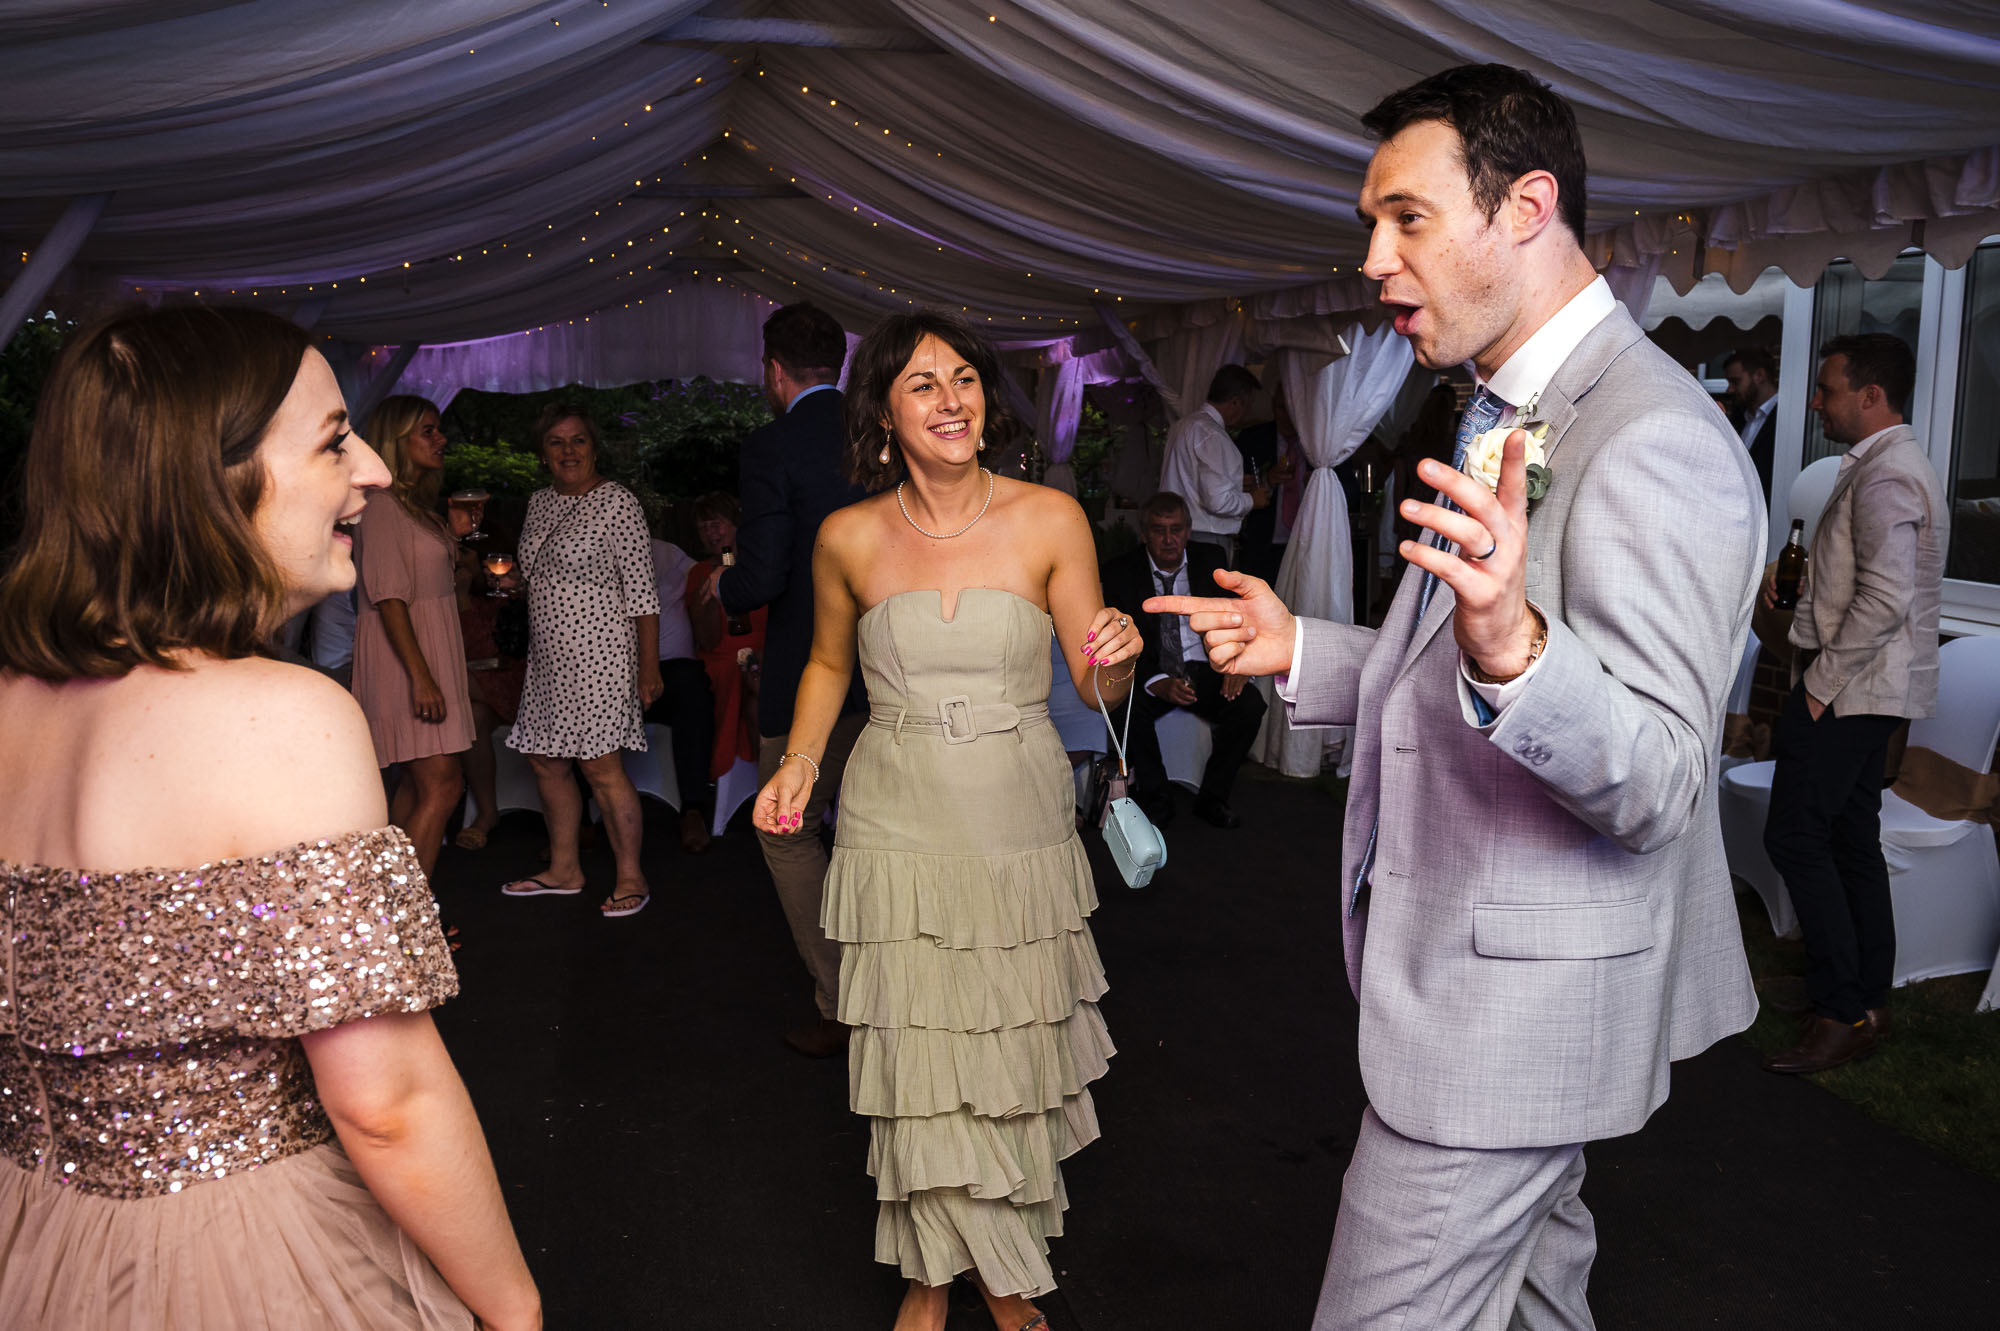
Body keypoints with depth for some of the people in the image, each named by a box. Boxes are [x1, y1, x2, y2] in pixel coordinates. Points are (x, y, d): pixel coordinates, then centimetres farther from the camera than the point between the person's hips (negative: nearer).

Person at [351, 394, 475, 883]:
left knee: (418, 782, 11)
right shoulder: (383, 505, -13)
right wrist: (421, 676, -24)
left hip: (431, 652, 10)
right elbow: (389, 598, -20)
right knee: (441, 787, -13)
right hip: (406, 657, -10)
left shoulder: (416, 504, 18)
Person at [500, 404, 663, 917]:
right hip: (549, 654, 8)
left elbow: (640, 589, -12)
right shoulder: (540, 502, 12)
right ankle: (564, 869, 24)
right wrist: (506, 576, 3)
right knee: (545, 759, 11)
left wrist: (649, 663, -15)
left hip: (598, 651, -8)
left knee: (600, 765, -9)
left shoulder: (617, 502, -10)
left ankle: (631, 877, 2)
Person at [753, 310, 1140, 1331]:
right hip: (899, 826, 0)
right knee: (920, 1068, 3)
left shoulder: (1049, 519, -4)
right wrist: (797, 761, 4)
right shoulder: (849, 538, -2)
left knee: (1013, 1058, 9)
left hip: (1020, 826, 0)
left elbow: (1098, 687, 0)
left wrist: (1117, 657, -22)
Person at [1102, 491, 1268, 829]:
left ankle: (1212, 798, -4)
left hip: (1203, 669, 2)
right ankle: (1156, 798, -9)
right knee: (1127, 708, -33)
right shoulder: (1121, 572, -6)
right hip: (1150, 674, -2)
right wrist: (1157, 683, -29)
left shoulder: (1209, 561, 3)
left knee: (1250, 704, -25)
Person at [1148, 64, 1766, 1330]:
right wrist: (1300, 651, 9)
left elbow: (1658, 786, -28)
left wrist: (1513, 648, -45)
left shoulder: (1653, 441, -23)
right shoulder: (1511, 415, 10)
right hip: (1481, 970, 10)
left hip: (1514, 998, -10)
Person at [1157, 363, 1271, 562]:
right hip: (1206, 539, -10)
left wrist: (1235, 484, 20)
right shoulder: (1211, 436, -16)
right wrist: (1252, 500, -3)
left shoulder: (1183, 424, 14)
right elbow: (1219, 501, -21)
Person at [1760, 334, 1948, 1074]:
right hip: (1871, 688, 11)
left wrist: (1821, 683, -20)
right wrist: (1794, 582, 11)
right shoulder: (1891, 465, 16)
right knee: (1852, 840, 13)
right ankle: (1870, 1003, 21)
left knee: (1795, 836, -9)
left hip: (1851, 686, -11)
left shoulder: (1885, 476, -17)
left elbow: (1884, 601, -26)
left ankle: (1842, 1013, -4)